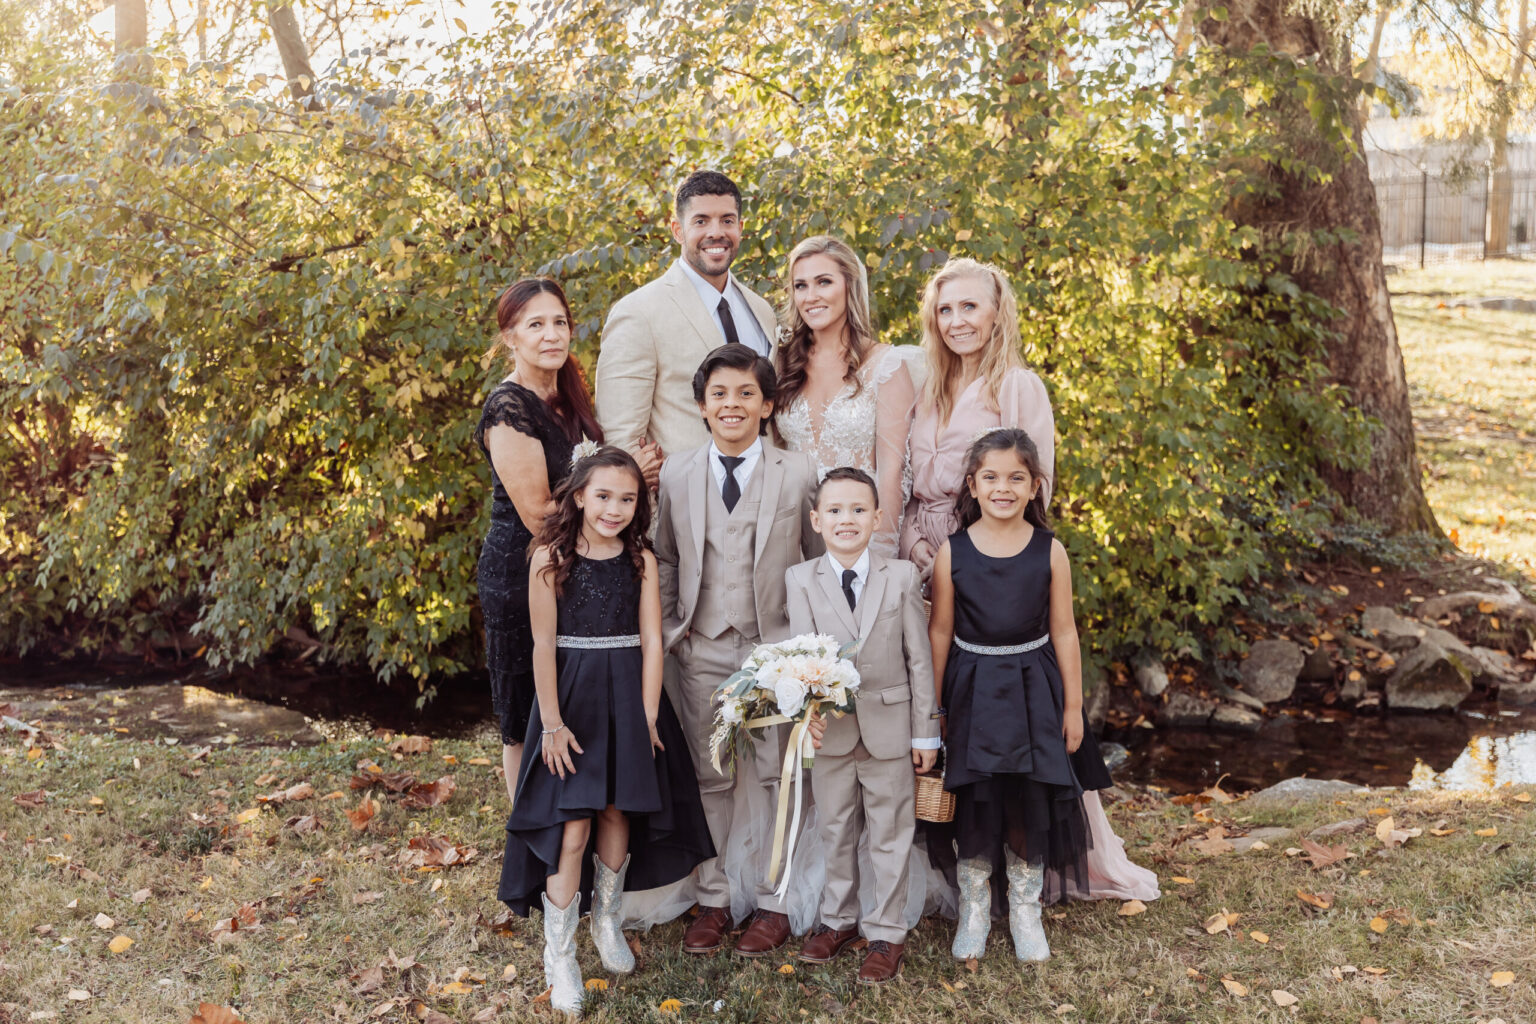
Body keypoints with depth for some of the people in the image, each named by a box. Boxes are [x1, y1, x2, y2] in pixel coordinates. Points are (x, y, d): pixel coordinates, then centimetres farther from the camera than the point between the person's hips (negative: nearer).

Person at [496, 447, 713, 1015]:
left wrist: (647, 716, -6)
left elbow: (651, 641, -1)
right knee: (573, 828, -5)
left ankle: (607, 920, 35)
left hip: (628, 699, 3)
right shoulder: (550, 558, -8)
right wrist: (552, 724, -10)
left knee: (618, 814, 12)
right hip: (572, 699, -3)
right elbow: (544, 645, -8)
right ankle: (559, 955, 9)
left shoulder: (641, 559, 0)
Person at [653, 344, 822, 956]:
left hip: (776, 648, -2)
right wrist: (667, 631, 6)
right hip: (702, 652, 2)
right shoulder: (675, 476, 4)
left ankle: (771, 903, 19)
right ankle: (713, 900, 23)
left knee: (770, 777, 5)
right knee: (709, 778, 9)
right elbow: (664, 561, 12)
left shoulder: (799, 475, -1)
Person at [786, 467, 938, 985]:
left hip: (890, 727, -1)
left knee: (890, 834, 8)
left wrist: (926, 731, -2)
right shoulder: (801, 580, -1)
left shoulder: (902, 576, -2)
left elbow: (919, 658, -1)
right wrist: (810, 707, -28)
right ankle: (839, 918, 34)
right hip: (830, 729, 1)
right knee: (835, 832, 16)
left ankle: (886, 931, 23)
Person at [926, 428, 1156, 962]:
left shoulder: (1049, 552, -4)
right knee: (974, 799, 5)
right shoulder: (953, 553, -5)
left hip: (1033, 689, 1)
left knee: (1032, 798, 6)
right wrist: (933, 706, 3)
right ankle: (973, 907, 25)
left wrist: (1072, 705, 3)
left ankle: (1025, 908, 25)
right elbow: (940, 631, 1)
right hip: (973, 689, 0)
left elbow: (1063, 632, 1)